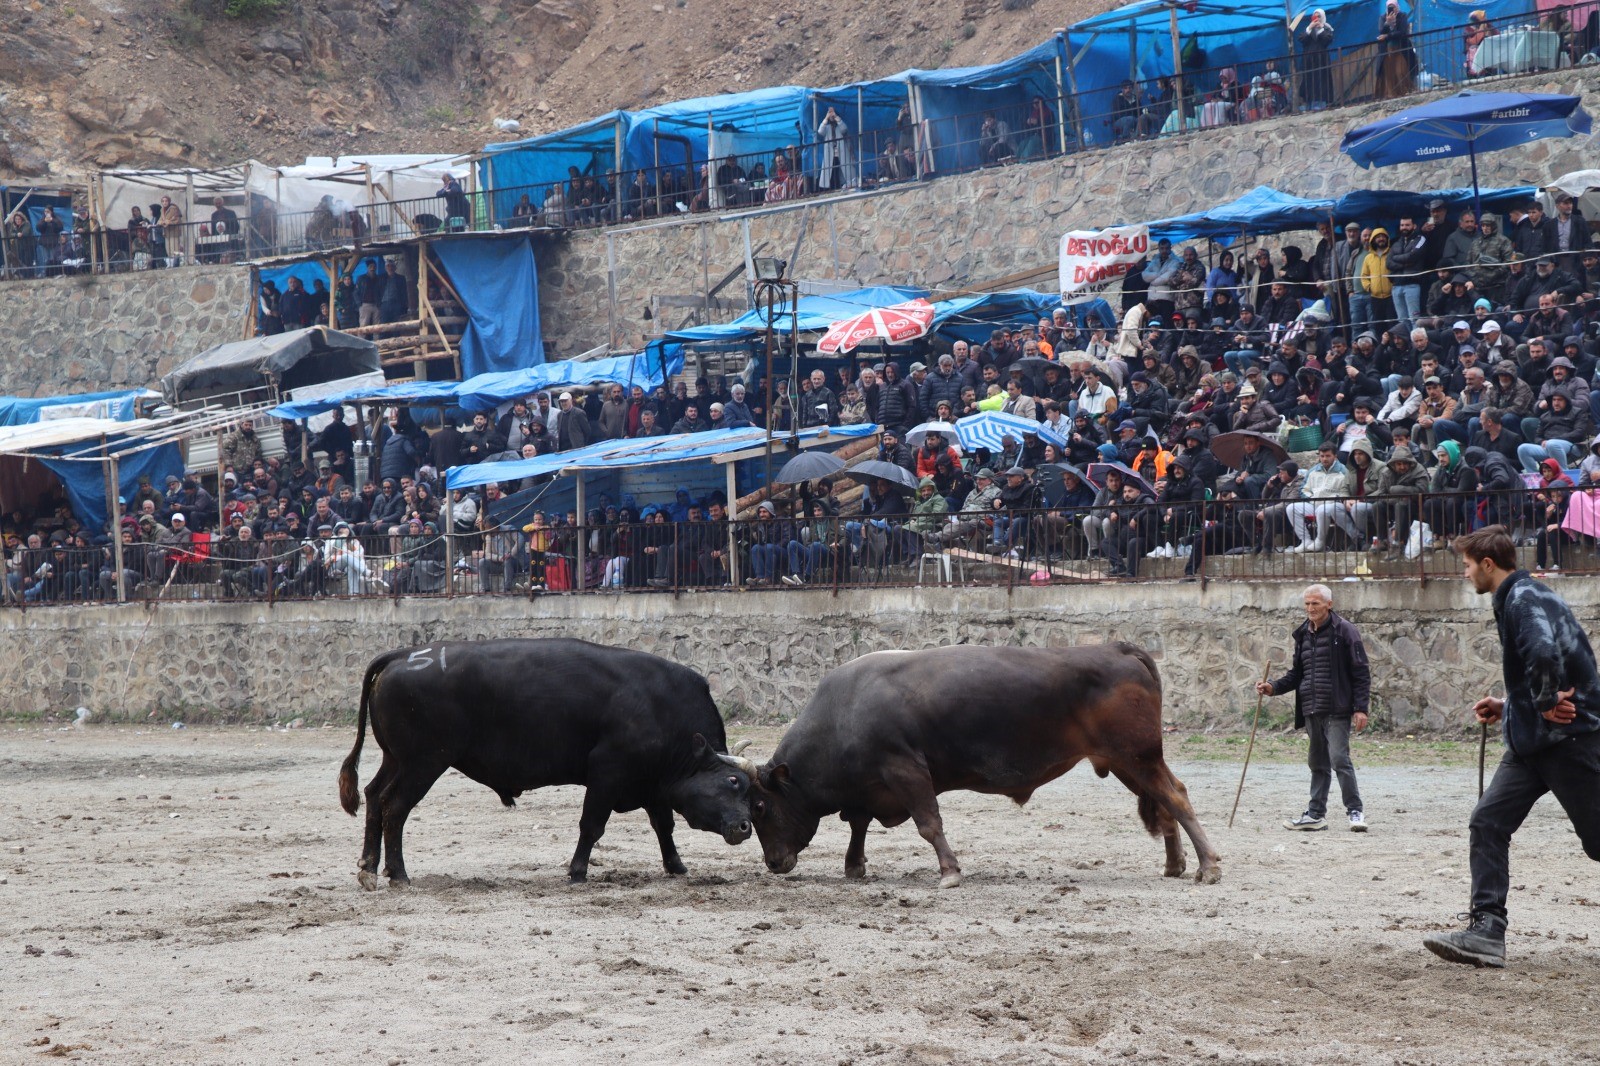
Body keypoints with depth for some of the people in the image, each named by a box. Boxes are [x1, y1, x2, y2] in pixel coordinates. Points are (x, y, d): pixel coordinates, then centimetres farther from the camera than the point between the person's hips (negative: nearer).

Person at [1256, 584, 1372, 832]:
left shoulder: (1343, 630, -5)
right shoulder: (1303, 634, 15)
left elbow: (1361, 673, -6)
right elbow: (1297, 674, 23)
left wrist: (1360, 708, -13)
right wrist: (1273, 687, 6)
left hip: (1337, 710, -7)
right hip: (1311, 710, 7)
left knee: (1339, 759, -14)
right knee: (1318, 763, 12)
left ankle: (1355, 811, -7)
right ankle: (1315, 814, 16)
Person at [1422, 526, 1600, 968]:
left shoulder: (1526, 597, -16)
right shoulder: (1512, 600, 16)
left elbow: (1544, 653, -35)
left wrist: (1546, 704, -22)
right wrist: (1510, 707, 15)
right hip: (1534, 742, 10)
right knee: (1488, 822, -1)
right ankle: (1486, 932, -6)